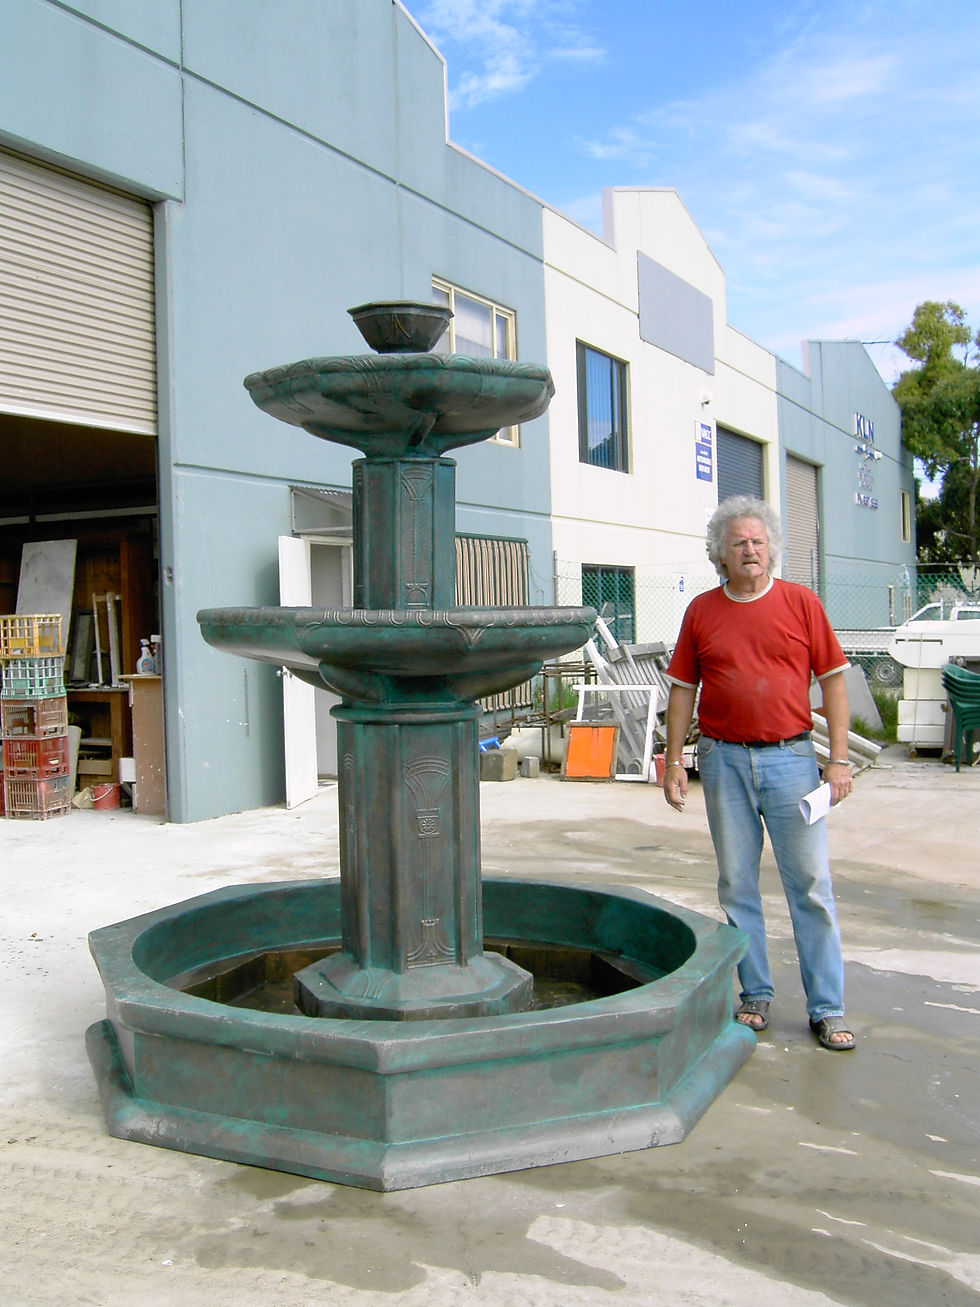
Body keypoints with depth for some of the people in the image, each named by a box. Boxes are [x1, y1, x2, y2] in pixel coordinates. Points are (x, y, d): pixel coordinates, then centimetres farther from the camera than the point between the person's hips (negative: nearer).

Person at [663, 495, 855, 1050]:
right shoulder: (701, 611, 6)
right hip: (725, 760, 2)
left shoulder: (802, 602, 2)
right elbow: (683, 689, 10)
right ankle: (756, 994, 22)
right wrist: (675, 760, 5)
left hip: (791, 758, -2)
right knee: (737, 884, 8)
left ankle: (828, 1009, 10)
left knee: (811, 883, 0)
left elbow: (833, 680, 3)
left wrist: (839, 758, -3)